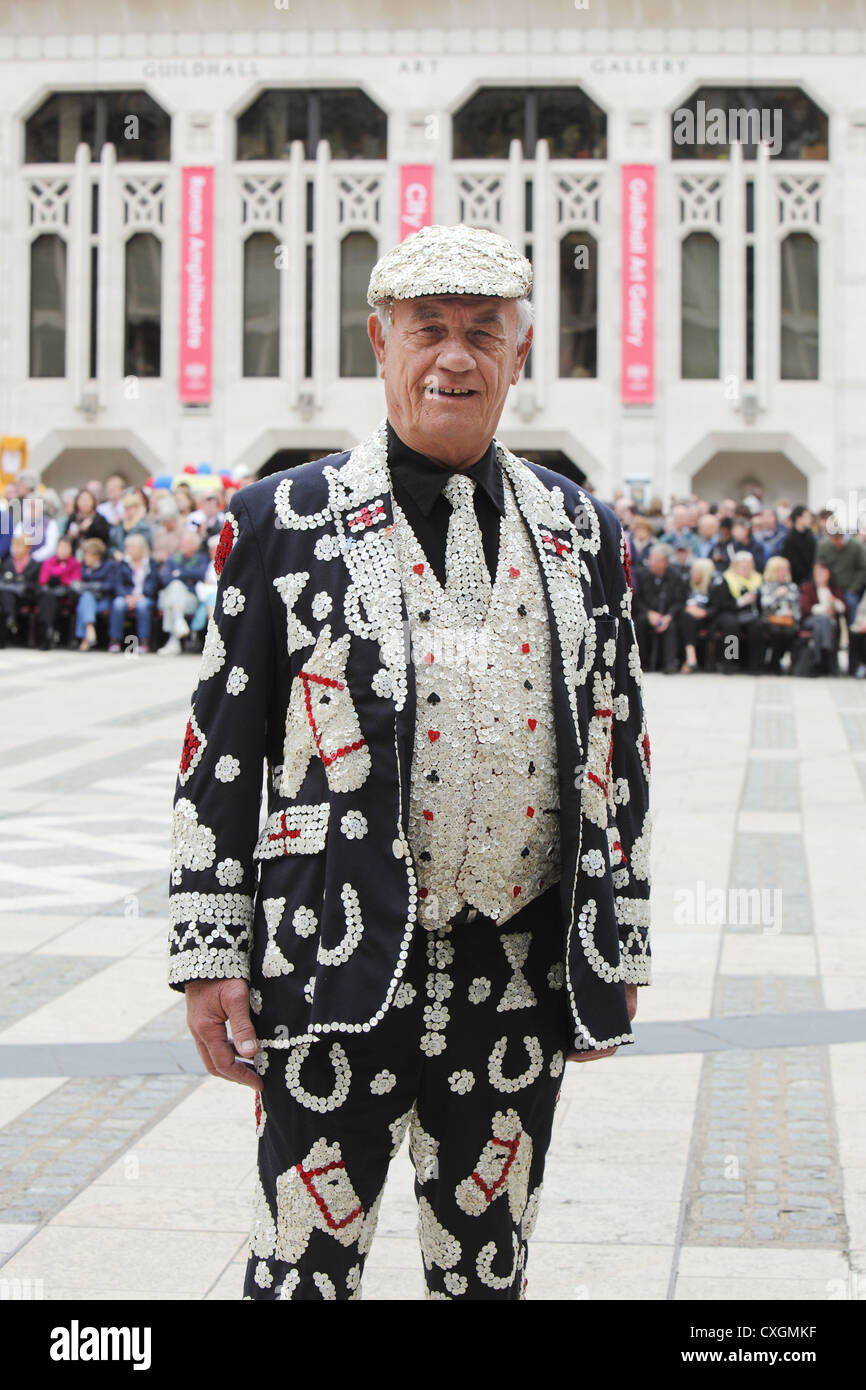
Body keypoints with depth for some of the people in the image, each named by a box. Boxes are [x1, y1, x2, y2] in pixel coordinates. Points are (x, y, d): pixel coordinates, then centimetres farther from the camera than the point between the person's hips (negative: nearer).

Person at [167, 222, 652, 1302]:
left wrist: (615, 950, 11)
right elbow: (221, 752, -1)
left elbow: (619, 754, 11)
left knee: (488, 1268, 16)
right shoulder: (283, 520, -2)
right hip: (338, 972, -3)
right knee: (307, 1263, 6)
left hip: (518, 980, 3)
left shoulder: (582, 532, 7)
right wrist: (209, 954, -4)